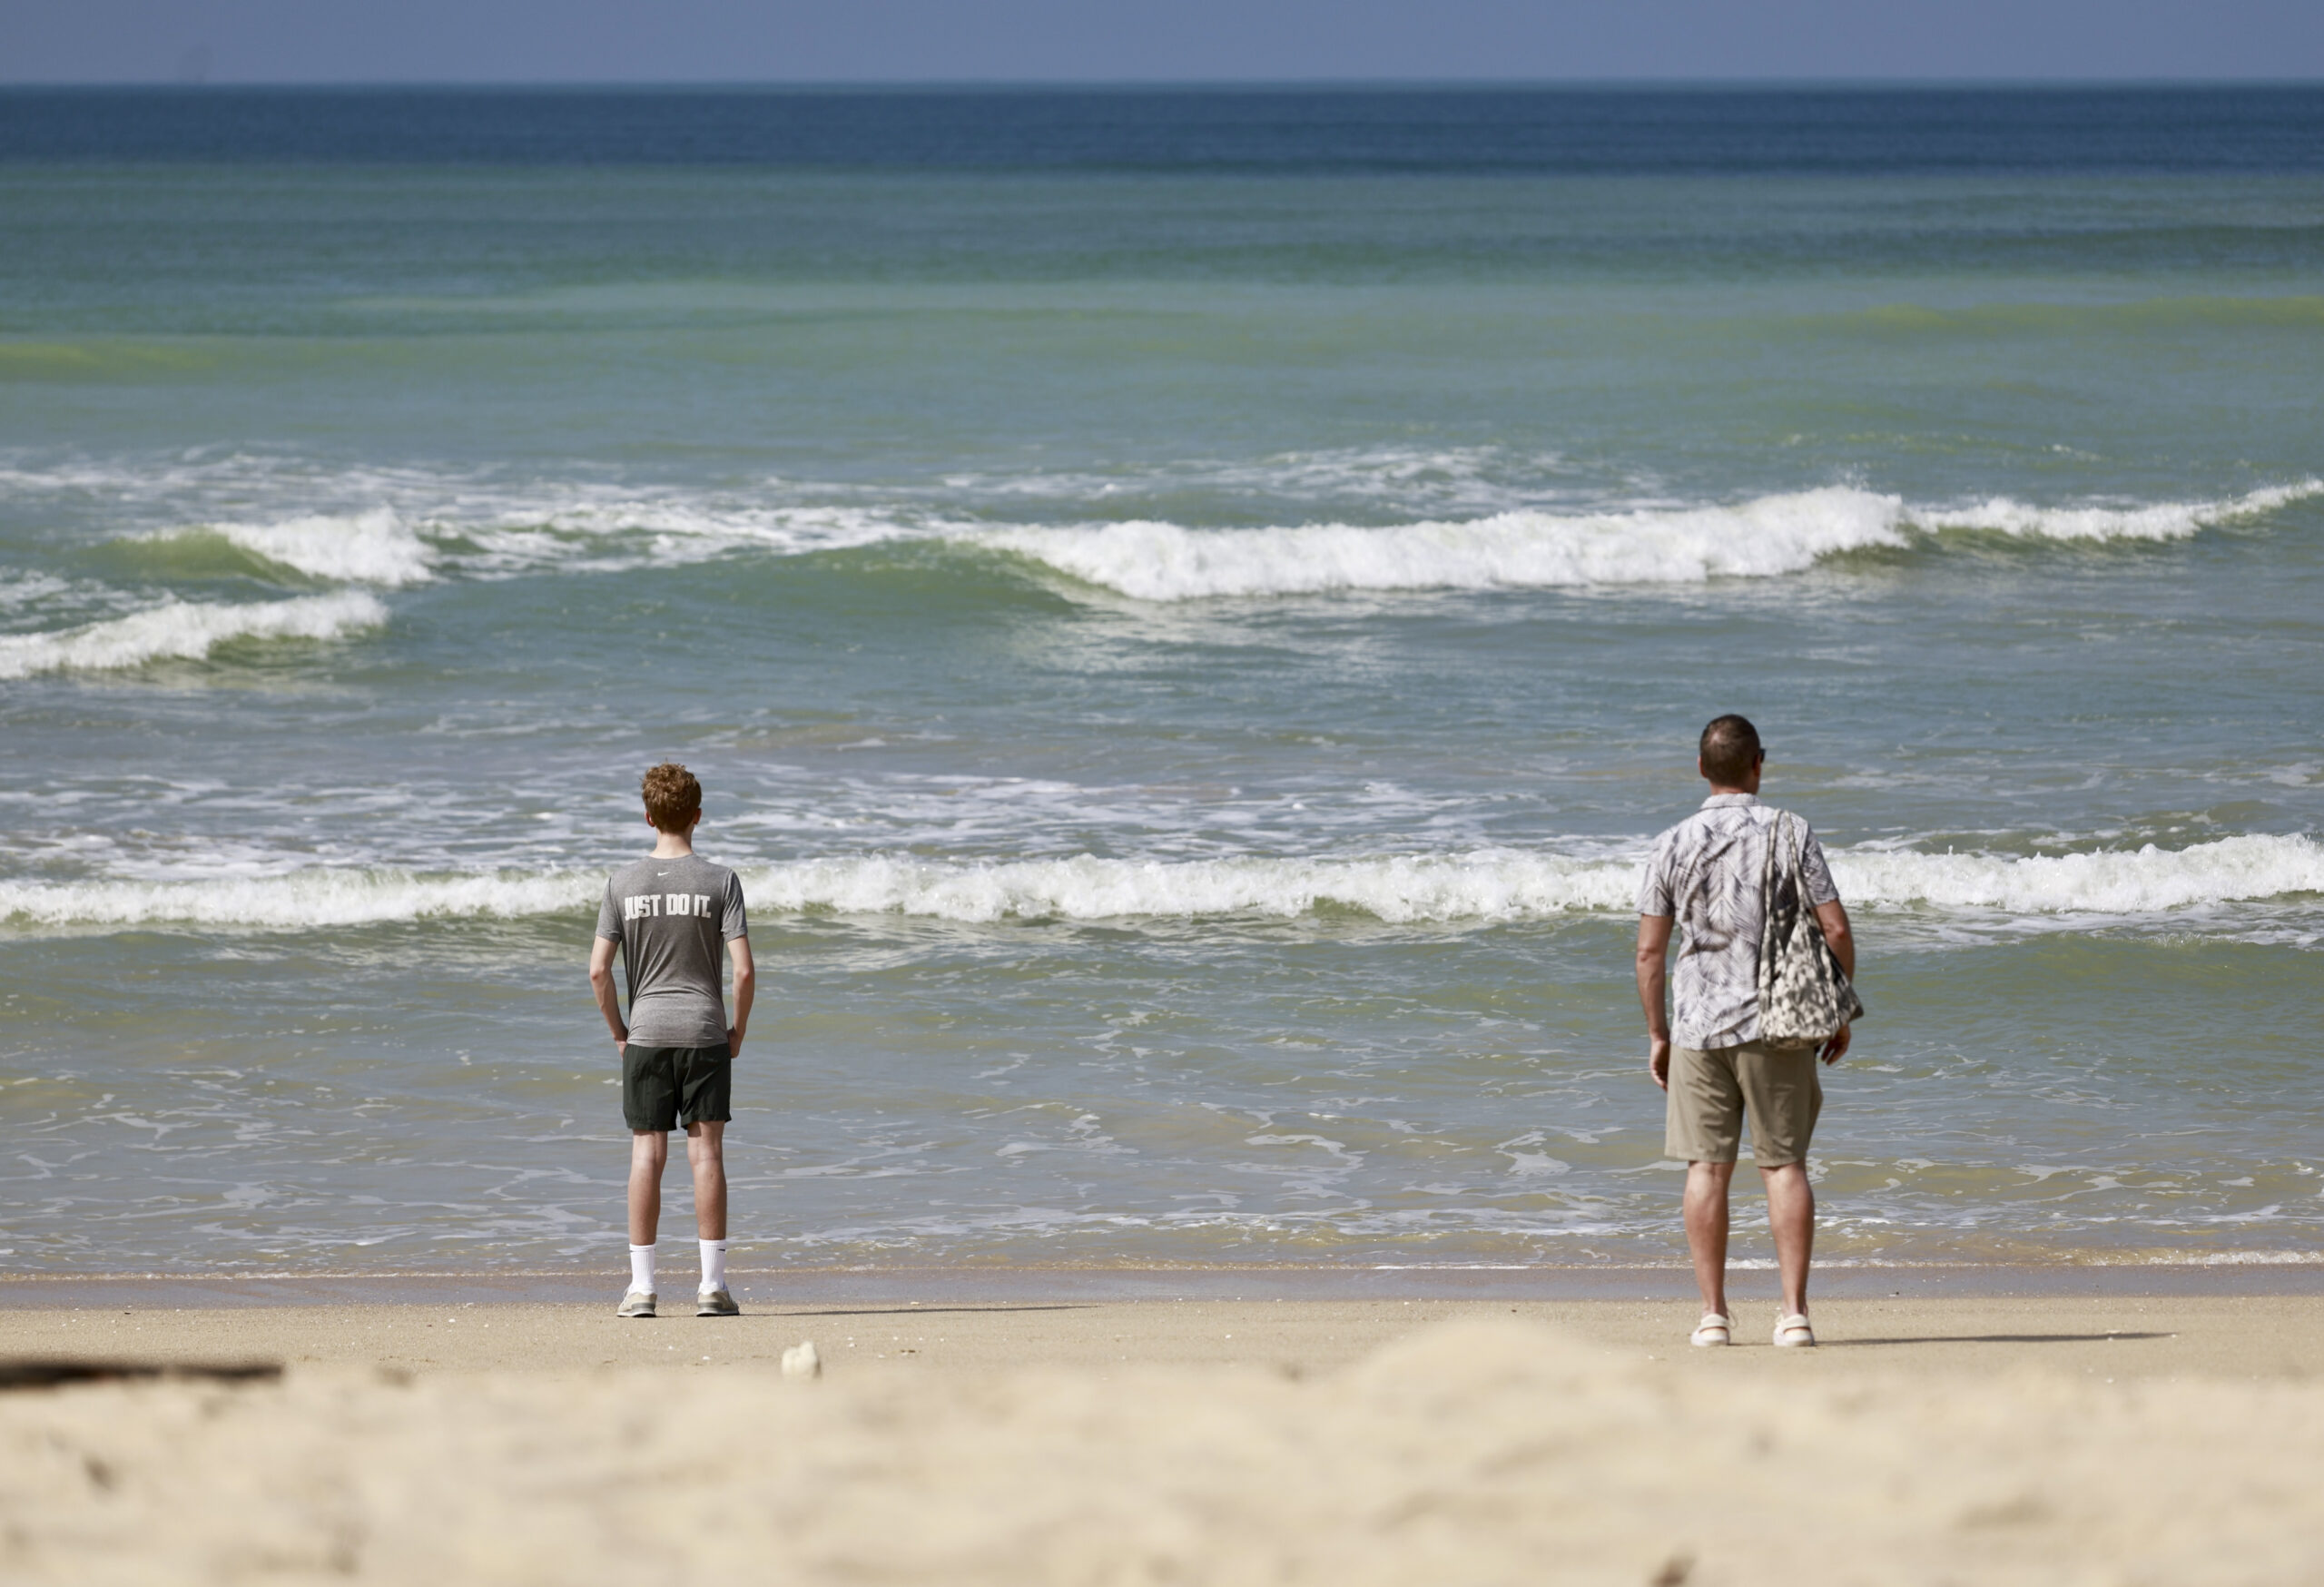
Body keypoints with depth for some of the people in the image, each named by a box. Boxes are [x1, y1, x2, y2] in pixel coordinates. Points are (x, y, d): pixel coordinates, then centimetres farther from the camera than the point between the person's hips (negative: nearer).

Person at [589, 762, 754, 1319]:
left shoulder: (624, 883, -1)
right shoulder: (720, 882, -5)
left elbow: (598, 970, -4)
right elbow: (743, 970, -10)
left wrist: (618, 1031, 9)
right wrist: (737, 1031, 4)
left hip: (645, 1034, 1)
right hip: (705, 1032, -1)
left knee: (647, 1153, 4)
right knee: (706, 1151, 1)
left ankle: (641, 1286, 3)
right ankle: (713, 1284, 0)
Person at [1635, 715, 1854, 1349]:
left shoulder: (1675, 845, 0)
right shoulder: (1790, 833, -3)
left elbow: (1649, 951, 1)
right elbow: (1836, 929, -4)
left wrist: (1657, 1034, 11)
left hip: (1700, 1023, 1)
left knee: (1707, 1167, 5)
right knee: (1784, 1163, 4)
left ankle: (1713, 1314, 5)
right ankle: (1794, 1312, 0)